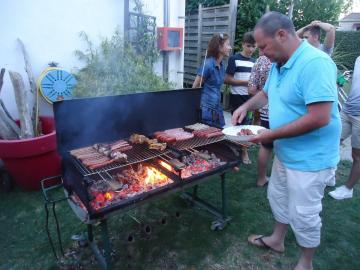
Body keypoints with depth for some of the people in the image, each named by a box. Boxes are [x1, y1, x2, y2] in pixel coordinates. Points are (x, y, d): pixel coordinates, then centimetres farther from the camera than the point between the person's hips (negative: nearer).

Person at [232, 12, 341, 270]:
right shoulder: (278, 64, 4)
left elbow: (319, 118, -31)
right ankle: (277, 239, 48)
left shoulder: (315, 63, -25)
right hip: (285, 152, 9)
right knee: (278, 196, 23)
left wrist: (272, 135, -24)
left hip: (309, 158, -9)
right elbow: (267, 92, 21)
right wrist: (246, 106, 2)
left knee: (303, 214, 8)